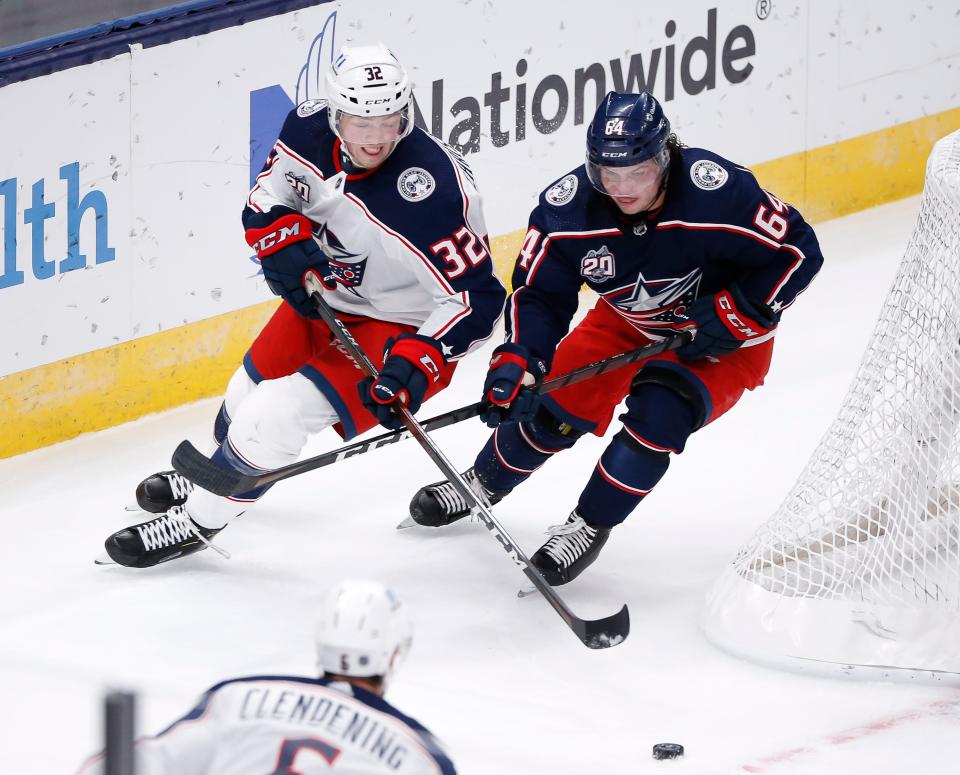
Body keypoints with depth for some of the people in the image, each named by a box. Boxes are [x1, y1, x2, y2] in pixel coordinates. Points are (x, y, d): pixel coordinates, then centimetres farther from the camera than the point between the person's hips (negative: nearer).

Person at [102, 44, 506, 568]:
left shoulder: (427, 194, -37)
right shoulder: (310, 128, -18)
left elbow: (476, 298, -33)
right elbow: (271, 189, 2)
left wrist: (416, 363, -43)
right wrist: (281, 237, -19)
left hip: (400, 328, -7)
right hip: (325, 293, 7)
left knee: (276, 415, -16)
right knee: (253, 386, 23)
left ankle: (197, 522, 7)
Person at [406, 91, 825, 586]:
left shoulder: (718, 192, -36)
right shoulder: (567, 206, -25)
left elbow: (798, 252, -24)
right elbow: (539, 294, -14)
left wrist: (736, 315, -27)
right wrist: (517, 363, -29)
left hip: (723, 339, -4)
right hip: (627, 322, 4)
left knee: (658, 415, -26)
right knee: (553, 408, 0)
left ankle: (590, 525, -5)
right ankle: (484, 483, 32)